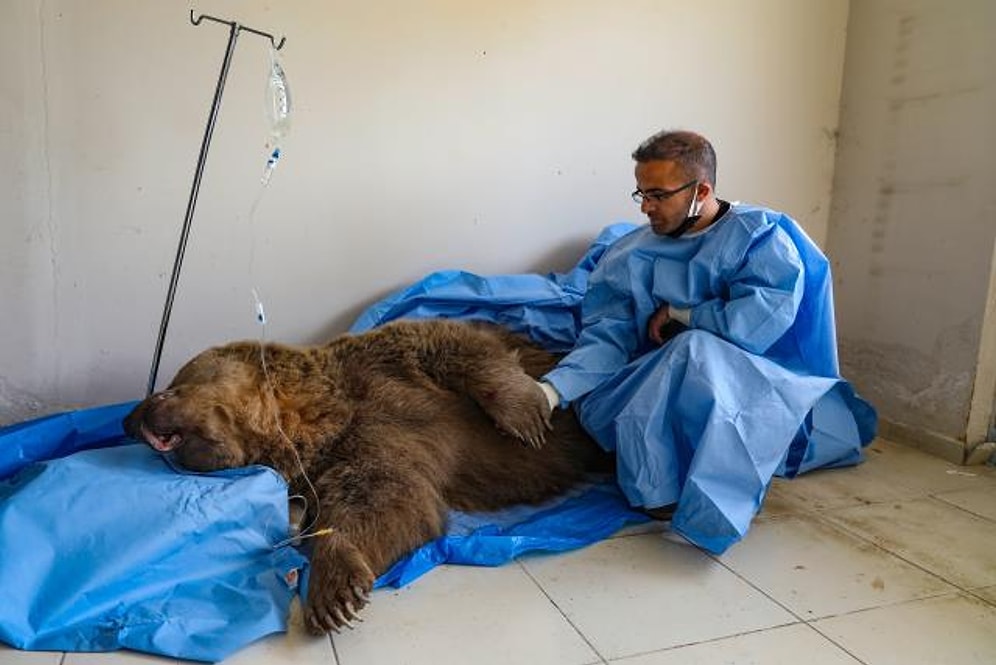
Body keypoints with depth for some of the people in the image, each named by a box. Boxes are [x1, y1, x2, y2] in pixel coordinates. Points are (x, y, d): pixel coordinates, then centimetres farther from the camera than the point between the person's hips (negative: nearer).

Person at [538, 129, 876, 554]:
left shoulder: (760, 235, -3)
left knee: (694, 352, -34)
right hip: (655, 398, 3)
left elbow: (763, 319, -19)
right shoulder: (629, 257, 6)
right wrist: (550, 391, -20)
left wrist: (677, 315, -8)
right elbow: (606, 339, -4)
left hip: (753, 386, -3)